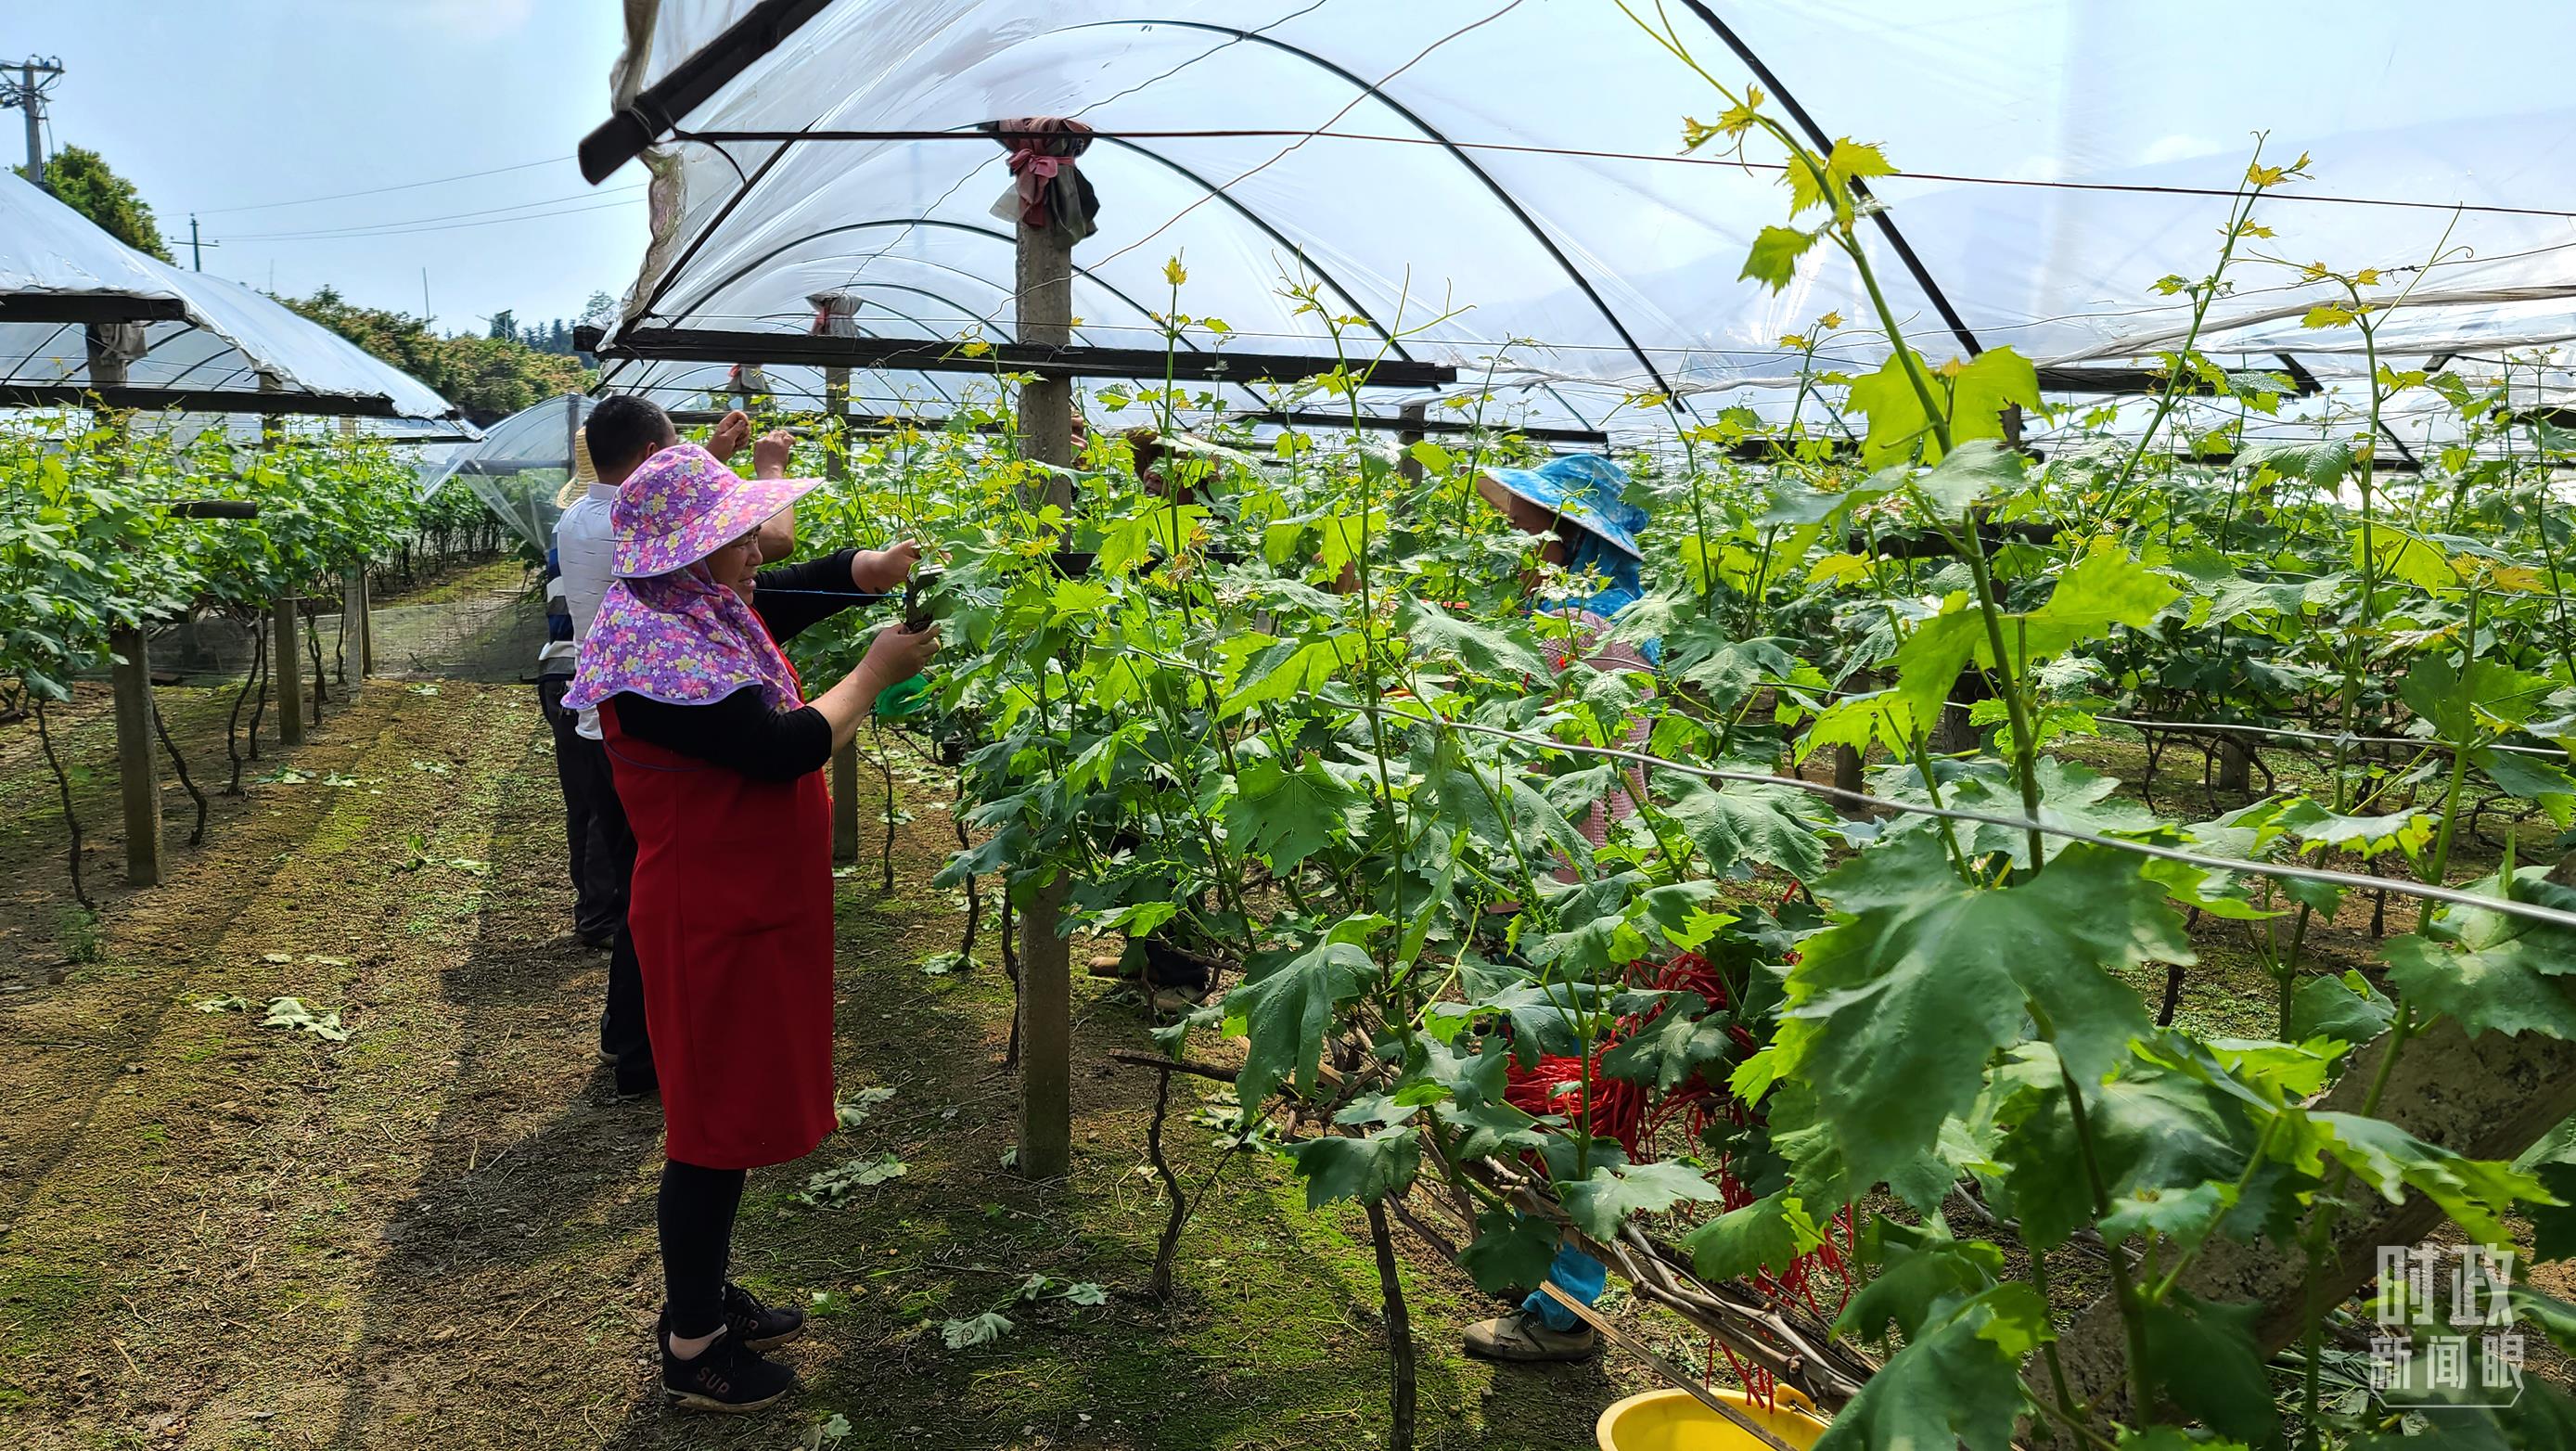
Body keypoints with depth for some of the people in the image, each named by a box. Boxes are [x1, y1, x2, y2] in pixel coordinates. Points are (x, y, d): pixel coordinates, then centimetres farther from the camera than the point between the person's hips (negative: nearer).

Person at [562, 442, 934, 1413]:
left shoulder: (708, 608, 5)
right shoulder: (655, 651, -25)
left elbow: (801, 590, 17)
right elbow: (787, 749, -27)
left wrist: (882, 566, -2)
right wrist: (875, 670, -15)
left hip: (753, 904, 10)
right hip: (714, 921, -10)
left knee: (736, 1109, 20)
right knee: (715, 1125, 3)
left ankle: (705, 1296, 37)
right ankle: (691, 1350, 20)